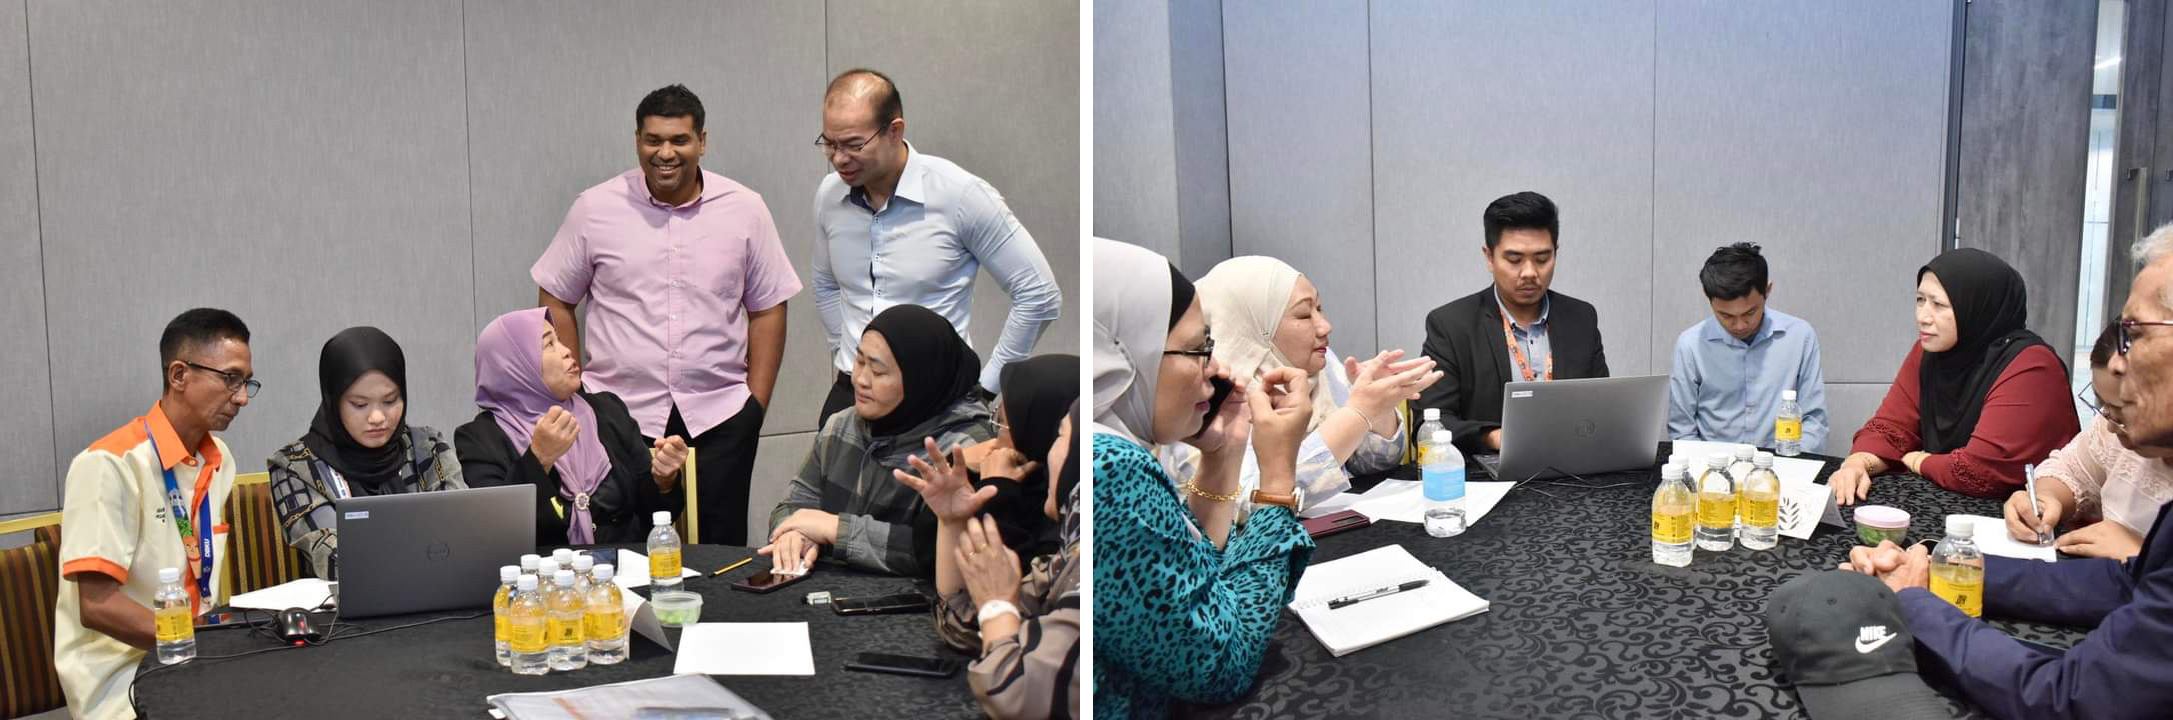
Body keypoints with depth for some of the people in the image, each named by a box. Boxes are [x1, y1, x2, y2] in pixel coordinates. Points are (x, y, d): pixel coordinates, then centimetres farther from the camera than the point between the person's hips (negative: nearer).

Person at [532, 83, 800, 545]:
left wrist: (756, 405, 2)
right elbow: (555, 301, 8)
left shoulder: (745, 209, 3)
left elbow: (767, 309, 7)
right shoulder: (595, 209, 1)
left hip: (719, 417, 1)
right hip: (620, 415, 0)